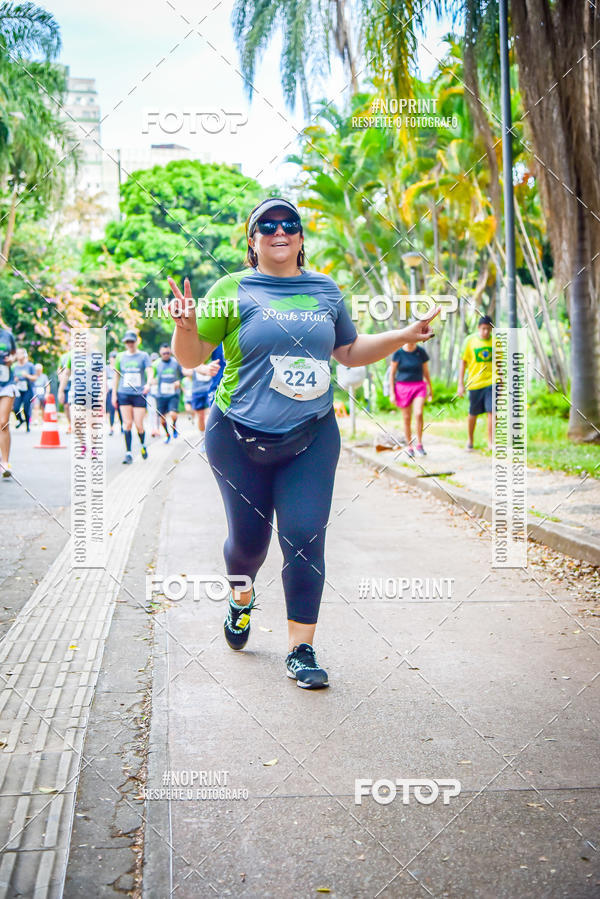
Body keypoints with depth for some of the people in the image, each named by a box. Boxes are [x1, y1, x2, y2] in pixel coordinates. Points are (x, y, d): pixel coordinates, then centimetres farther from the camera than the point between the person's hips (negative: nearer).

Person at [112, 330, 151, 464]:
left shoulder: (143, 356, 3)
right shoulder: (120, 357, 10)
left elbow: (149, 371, -8)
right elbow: (116, 376, 14)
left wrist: (148, 384, -29)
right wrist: (114, 394, 11)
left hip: (139, 394, -2)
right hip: (124, 394, 2)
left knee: (139, 425, -3)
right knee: (127, 423, -4)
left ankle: (142, 445, 27)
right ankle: (128, 454, 0)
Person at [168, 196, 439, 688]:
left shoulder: (326, 290, 9)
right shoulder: (233, 290, -1)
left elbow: (350, 351, 21)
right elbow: (192, 357, -2)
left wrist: (404, 336, 9)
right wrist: (186, 326, -23)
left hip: (312, 437, 2)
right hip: (240, 439, -1)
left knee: (305, 538, -8)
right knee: (248, 537, 8)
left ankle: (301, 647, 3)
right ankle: (242, 598, 43)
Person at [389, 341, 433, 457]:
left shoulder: (421, 352, 3)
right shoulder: (398, 353, -2)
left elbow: (426, 372, 12)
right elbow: (392, 373, 2)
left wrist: (430, 388, 15)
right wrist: (392, 392, -2)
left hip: (418, 386, 0)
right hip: (403, 387, 0)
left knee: (419, 413, -19)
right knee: (407, 418, 3)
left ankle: (419, 444, -8)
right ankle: (409, 446, 16)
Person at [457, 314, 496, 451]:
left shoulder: (495, 341, 3)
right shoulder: (470, 341, -2)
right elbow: (463, 362, 1)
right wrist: (460, 384, -2)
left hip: (491, 382, 1)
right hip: (475, 382, 0)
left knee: (492, 411, -11)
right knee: (473, 414, 8)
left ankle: (490, 442, -4)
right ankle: (470, 440, 27)